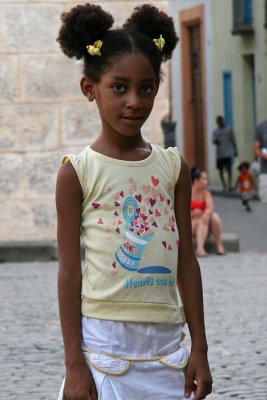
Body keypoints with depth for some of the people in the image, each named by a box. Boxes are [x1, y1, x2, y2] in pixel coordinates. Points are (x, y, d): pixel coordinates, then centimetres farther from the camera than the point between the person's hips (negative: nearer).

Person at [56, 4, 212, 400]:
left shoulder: (174, 167, 6)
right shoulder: (78, 172, -3)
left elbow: (186, 262, 9)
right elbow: (69, 270, -3)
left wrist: (199, 349, 6)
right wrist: (74, 363, -7)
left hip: (163, 342, 3)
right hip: (104, 340, -3)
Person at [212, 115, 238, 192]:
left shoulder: (229, 129, 8)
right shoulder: (215, 132, 14)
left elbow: (233, 140, 10)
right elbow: (213, 140, 1)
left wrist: (235, 150, 6)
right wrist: (215, 141, -22)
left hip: (228, 153, -3)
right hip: (219, 154, 3)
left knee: (229, 168, -14)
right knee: (220, 170, 3)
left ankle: (229, 185, -19)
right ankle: (224, 185, 13)